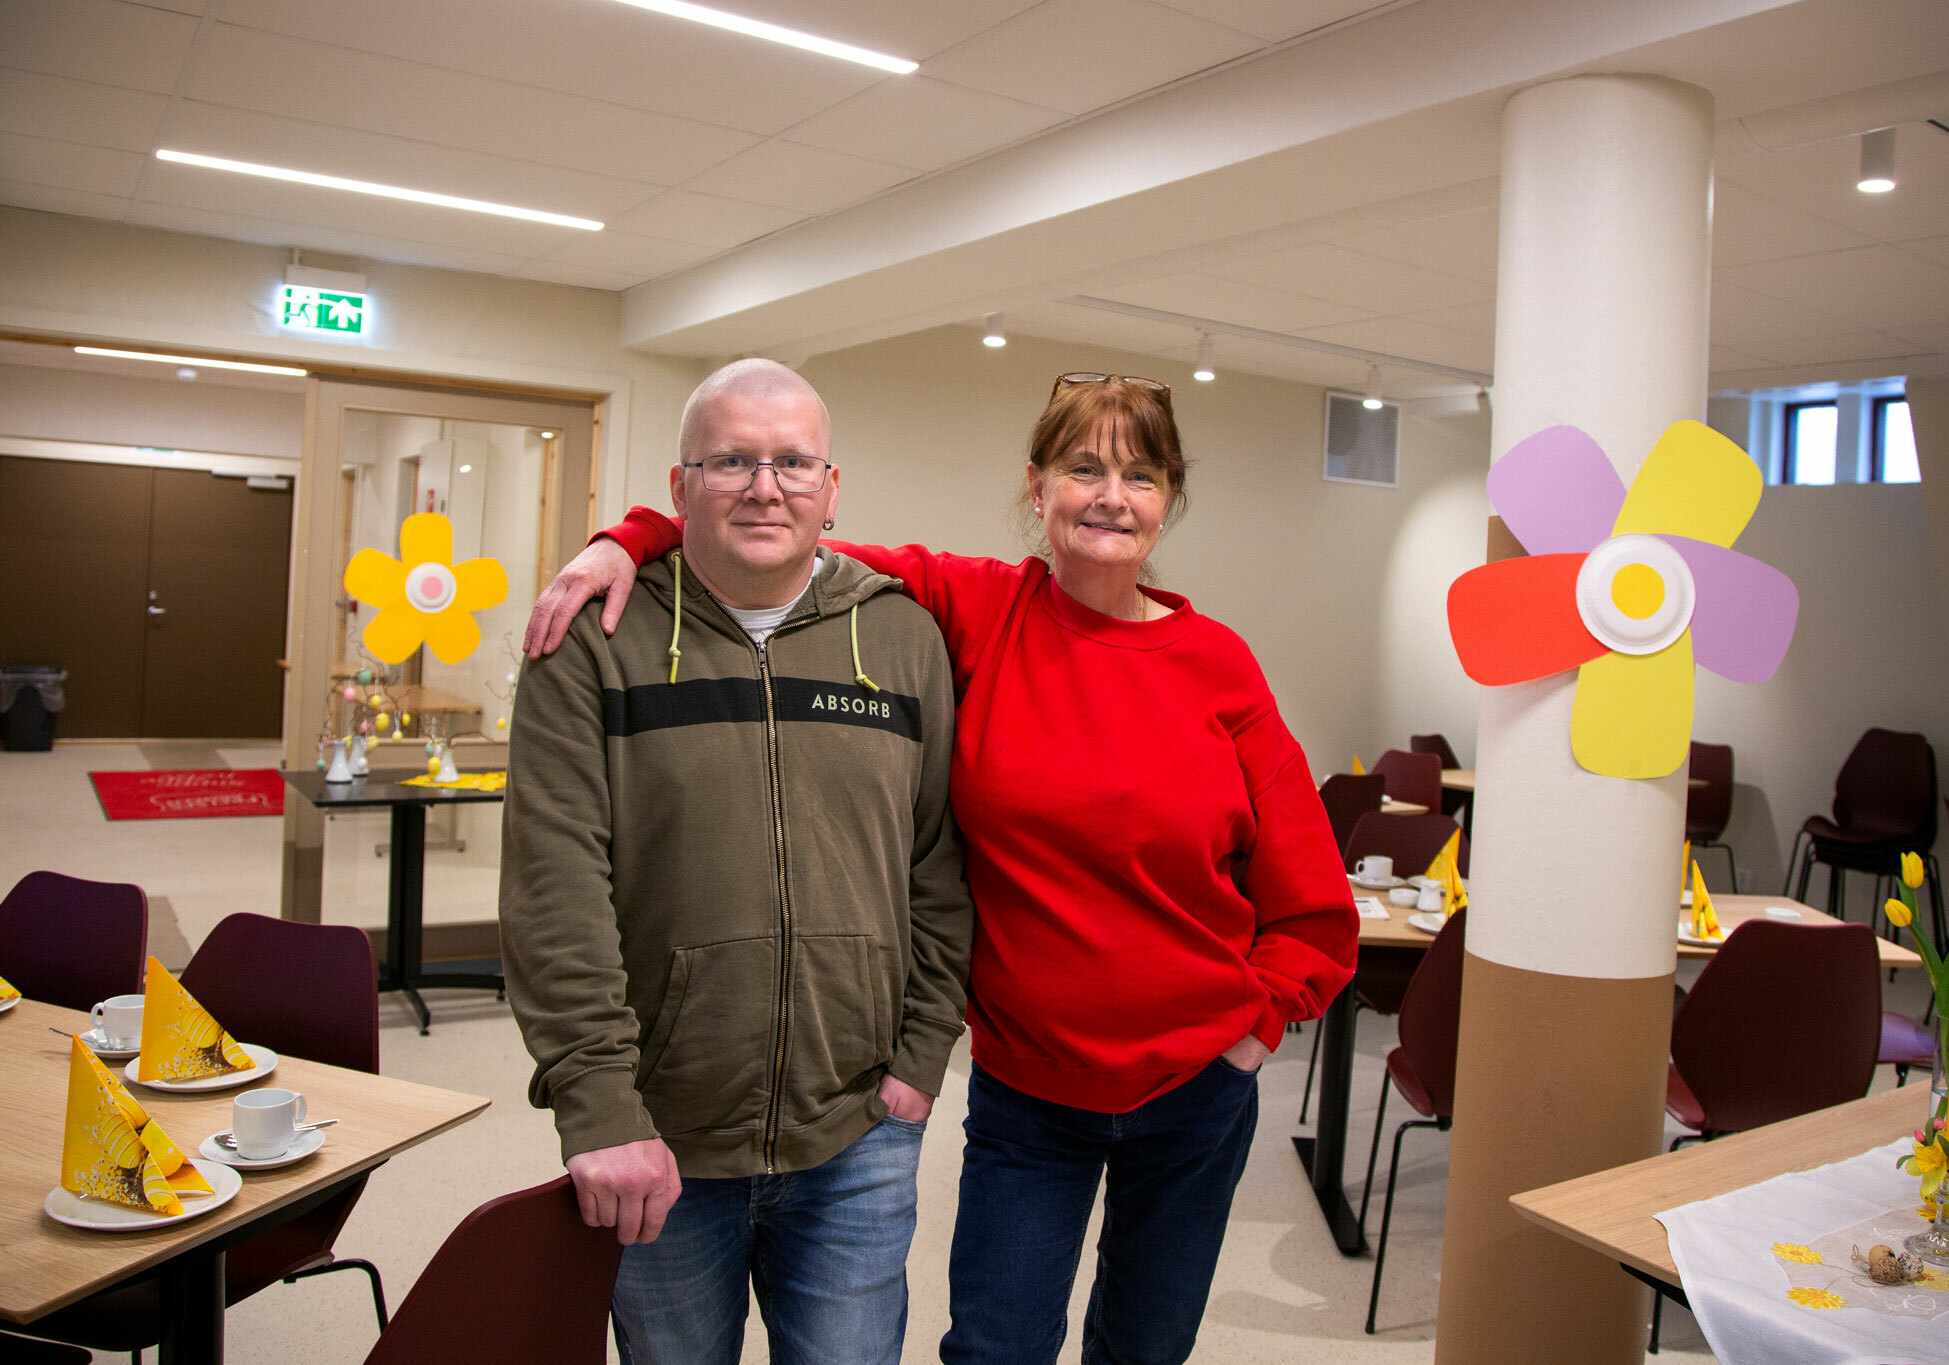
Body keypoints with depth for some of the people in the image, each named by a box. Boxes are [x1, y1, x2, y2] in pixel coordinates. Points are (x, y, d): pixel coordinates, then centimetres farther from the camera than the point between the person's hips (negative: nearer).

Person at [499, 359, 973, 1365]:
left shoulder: (904, 639, 3)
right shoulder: (599, 641, -4)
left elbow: (939, 867, 4)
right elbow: (555, 886, -11)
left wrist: (920, 1054, 0)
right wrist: (599, 1106, -16)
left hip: (856, 1143, 2)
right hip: (655, 1147, -1)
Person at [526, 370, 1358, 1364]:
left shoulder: (1217, 665, -6)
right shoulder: (975, 612, -9)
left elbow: (1310, 904, 0)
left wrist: (1254, 1024, -5)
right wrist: (632, 540, -23)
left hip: (1197, 1093, 2)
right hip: (1025, 1089, -2)